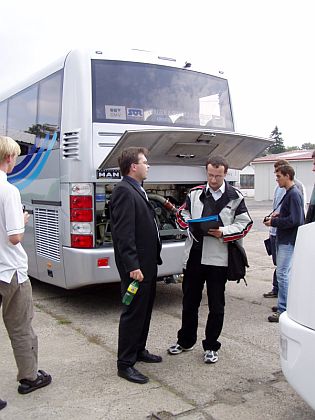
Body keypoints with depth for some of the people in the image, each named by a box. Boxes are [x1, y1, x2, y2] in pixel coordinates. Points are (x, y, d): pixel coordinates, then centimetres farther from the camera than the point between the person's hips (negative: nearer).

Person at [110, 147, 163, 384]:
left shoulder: (137, 190, 14)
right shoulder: (124, 191, -17)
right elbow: (123, 233, -23)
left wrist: (152, 259, 14)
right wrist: (133, 266, -26)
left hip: (148, 263, 10)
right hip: (136, 266, -10)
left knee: (145, 310, 19)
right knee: (133, 313, -1)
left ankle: (139, 350, 34)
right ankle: (125, 364, 11)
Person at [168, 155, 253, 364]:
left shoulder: (235, 197, -1)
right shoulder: (195, 193, 7)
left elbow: (245, 224, -2)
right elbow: (182, 214, 13)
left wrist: (223, 232, -17)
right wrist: (192, 224, -8)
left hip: (218, 259, -3)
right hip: (194, 256, 3)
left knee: (216, 306, 8)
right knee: (189, 301, 16)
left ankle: (211, 346, 25)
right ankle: (186, 341, 34)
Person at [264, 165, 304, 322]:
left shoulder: (294, 194, -16)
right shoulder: (289, 193, 13)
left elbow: (295, 220, -22)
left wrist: (274, 222, -15)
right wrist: (278, 215, 7)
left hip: (288, 241, -10)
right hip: (284, 239, 10)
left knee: (282, 274, -8)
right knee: (286, 273, 16)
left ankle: (283, 310, -2)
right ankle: (286, 305, 27)